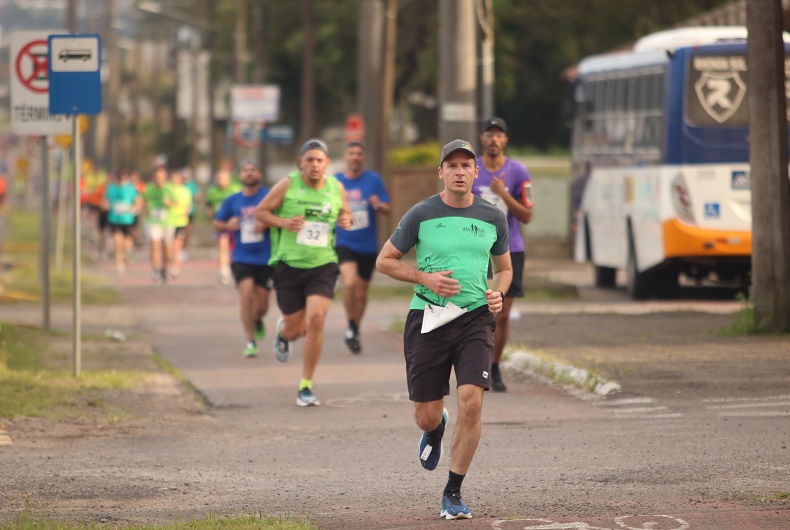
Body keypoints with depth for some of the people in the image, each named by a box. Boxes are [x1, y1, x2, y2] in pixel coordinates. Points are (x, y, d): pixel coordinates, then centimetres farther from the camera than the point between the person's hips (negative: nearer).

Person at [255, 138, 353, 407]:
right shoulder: (288, 185, -4)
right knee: (296, 329, 4)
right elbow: (260, 212, 2)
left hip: (323, 266, 1)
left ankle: (305, 387, -6)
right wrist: (284, 222, -16)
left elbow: (345, 213, 21)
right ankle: (283, 331, 47)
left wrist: (347, 220, -3)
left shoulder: (336, 188, 4)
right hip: (289, 265, -1)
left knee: (316, 319, -18)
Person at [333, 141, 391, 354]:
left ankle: (354, 333, 31)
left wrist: (379, 207, -19)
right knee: (350, 282, -26)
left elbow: (387, 209, 2)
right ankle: (351, 327, -8)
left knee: (361, 292, 11)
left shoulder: (374, 180, 2)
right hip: (344, 243, -2)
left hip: (368, 246, 2)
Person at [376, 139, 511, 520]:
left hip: (475, 318, 1)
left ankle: (453, 493, -2)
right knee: (427, 416, 4)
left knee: (471, 401, -18)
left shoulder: (492, 217, 6)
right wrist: (426, 278, -9)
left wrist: (498, 293, -1)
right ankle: (436, 430, 46)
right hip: (428, 318, -1)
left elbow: (504, 267, 21)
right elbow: (384, 260, 6)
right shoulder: (421, 215, -1)